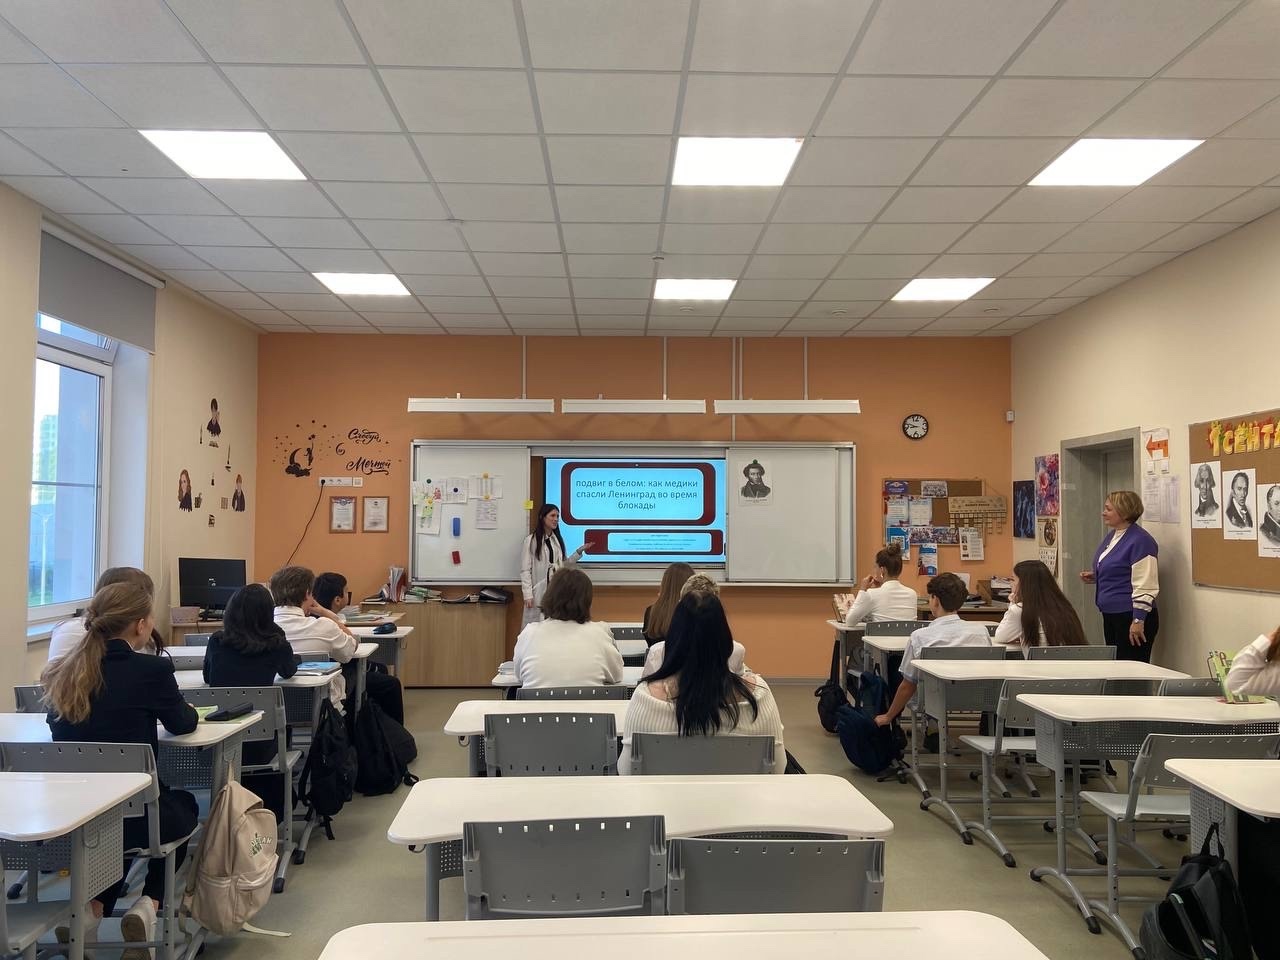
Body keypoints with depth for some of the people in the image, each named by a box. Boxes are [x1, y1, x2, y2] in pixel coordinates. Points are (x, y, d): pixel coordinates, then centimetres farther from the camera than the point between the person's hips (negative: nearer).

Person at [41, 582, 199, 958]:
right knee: (184, 805, 30)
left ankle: (92, 908, 16)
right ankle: (148, 906, 12)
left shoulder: (61, 671, 0)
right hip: (130, 815, -5)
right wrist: (187, 709, 26)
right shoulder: (152, 668, -15)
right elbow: (183, 724, 4)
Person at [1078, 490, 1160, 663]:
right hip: (1111, 615, 9)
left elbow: (1144, 586, -20)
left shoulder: (1140, 541, -16)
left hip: (1131, 617, -9)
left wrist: (1138, 620, -22)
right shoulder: (1112, 537, 12)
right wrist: (1095, 577, 9)